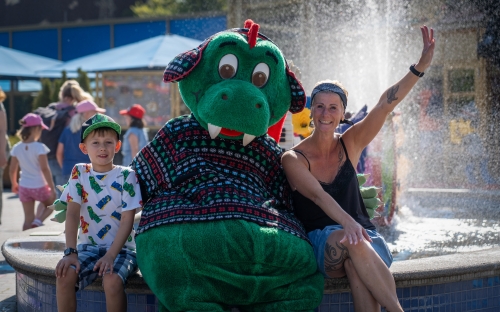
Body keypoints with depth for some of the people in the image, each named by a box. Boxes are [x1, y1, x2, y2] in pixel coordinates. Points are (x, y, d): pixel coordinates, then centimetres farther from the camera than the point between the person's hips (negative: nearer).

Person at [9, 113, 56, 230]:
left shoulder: (17, 148, 0)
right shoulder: (39, 147, -15)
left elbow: (12, 170, 5)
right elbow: (44, 169, -18)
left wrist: (14, 184, 23)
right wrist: (52, 188, -15)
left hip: (24, 187, 4)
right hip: (39, 186, -4)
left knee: (28, 218, 10)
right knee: (50, 204, 24)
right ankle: (38, 220, -2)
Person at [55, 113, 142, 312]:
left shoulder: (126, 176, -5)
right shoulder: (79, 173, 3)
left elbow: (127, 220, -11)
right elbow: (72, 213, -6)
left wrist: (111, 255, -22)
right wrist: (70, 252, -19)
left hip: (121, 248, -2)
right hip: (88, 246, 3)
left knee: (112, 280, -33)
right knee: (64, 276, -26)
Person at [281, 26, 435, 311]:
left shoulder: (350, 145, 4)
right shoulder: (293, 159, -4)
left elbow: (386, 104, -8)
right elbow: (318, 196, -21)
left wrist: (422, 66, -19)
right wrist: (346, 223, -41)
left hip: (361, 235, 2)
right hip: (321, 245, -2)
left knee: (357, 269, -35)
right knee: (350, 240, -37)